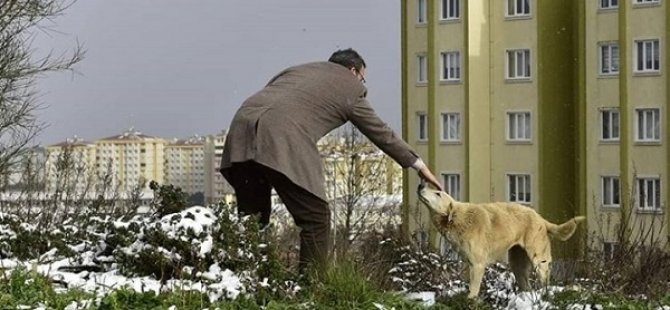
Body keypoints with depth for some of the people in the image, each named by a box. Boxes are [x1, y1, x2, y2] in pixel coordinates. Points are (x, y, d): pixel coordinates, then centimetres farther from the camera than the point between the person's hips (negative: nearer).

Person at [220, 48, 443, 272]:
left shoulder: (298, 69, 33)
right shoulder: (350, 88, 17)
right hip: (280, 139, -7)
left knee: (252, 217, 17)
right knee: (315, 218, 2)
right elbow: (381, 133, 23)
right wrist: (418, 165, 32)